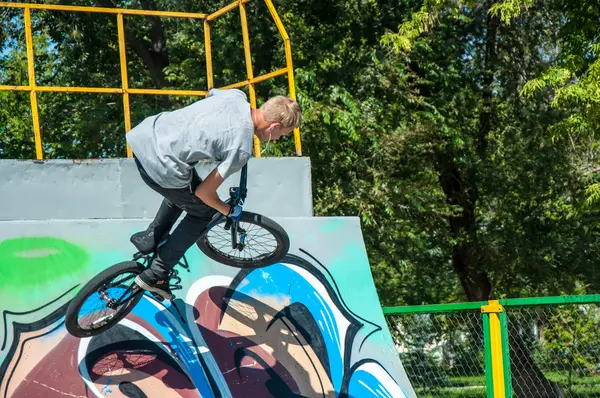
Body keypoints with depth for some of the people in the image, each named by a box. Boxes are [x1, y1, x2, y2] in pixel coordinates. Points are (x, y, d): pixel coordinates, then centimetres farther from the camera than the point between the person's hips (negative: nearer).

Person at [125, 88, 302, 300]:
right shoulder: (241, 149, -15)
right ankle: (155, 276, 19)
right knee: (202, 212, 16)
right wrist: (229, 212, 11)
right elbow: (204, 192, -9)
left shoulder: (236, 95, 4)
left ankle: (151, 237, 36)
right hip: (160, 168, -8)